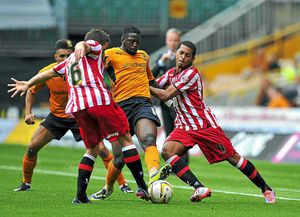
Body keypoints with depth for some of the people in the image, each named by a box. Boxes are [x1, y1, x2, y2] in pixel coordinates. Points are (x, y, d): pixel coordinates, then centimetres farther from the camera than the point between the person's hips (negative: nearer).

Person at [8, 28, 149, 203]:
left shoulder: (71, 59, 30)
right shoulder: (95, 47, 12)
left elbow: (51, 72, 36)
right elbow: (84, 44, -10)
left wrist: (28, 84, 44)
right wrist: (81, 47, -33)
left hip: (77, 107, 7)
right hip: (99, 100, -6)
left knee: (92, 150, 15)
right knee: (125, 139, 0)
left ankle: (81, 195, 2)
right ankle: (142, 187, -6)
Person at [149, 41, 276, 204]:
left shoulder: (191, 73, -16)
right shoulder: (171, 73, 9)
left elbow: (165, 95, -20)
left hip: (205, 125, -6)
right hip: (184, 126, 6)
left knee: (232, 158, -2)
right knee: (167, 151, -21)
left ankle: (266, 189, 15)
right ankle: (200, 188, -28)